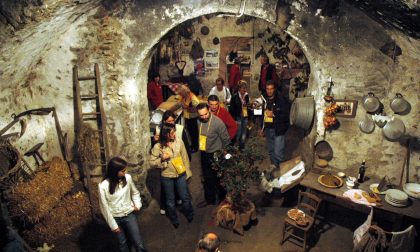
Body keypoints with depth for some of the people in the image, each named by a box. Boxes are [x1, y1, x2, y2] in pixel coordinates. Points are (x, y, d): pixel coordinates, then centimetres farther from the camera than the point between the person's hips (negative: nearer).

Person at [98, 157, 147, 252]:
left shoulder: (127, 178, -14)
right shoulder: (103, 186, -22)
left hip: (129, 215, 1)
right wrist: (113, 225, -7)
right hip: (115, 218, -1)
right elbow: (104, 207, -12)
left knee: (139, 244, 2)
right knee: (122, 244, 18)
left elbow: (135, 192, 7)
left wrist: (137, 204, -7)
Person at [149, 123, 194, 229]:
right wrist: (161, 159, -27)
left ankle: (189, 215, 44)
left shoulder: (179, 142, -11)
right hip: (167, 177, -1)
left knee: (185, 197, 14)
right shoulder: (157, 147, -17)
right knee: (170, 200, 17)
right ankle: (174, 220, 43)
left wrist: (187, 171, 4)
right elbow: (152, 163, -9)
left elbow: (185, 157, 0)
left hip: (180, 175, 1)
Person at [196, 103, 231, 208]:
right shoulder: (199, 121, -7)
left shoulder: (217, 122, -25)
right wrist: (200, 146, 14)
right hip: (204, 154, 6)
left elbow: (226, 140, -15)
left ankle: (223, 200, 34)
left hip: (216, 154, -5)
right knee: (207, 178, 20)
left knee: (219, 179, 12)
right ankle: (209, 199, 40)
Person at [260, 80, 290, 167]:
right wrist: (262, 128, 18)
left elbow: (287, 115, -18)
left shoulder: (281, 100, -14)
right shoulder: (265, 99, 7)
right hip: (268, 129, 7)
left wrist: (274, 114, -23)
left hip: (278, 130, -6)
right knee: (271, 151, 18)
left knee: (278, 152, -8)